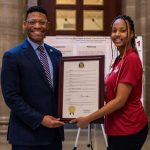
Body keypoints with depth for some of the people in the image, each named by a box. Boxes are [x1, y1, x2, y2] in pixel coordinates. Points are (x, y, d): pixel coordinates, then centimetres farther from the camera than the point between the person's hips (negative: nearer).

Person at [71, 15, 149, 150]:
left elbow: (120, 100, -20)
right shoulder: (120, 59, 10)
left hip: (128, 128, -9)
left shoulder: (131, 59, -17)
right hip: (117, 127, 9)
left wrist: (88, 119, -17)